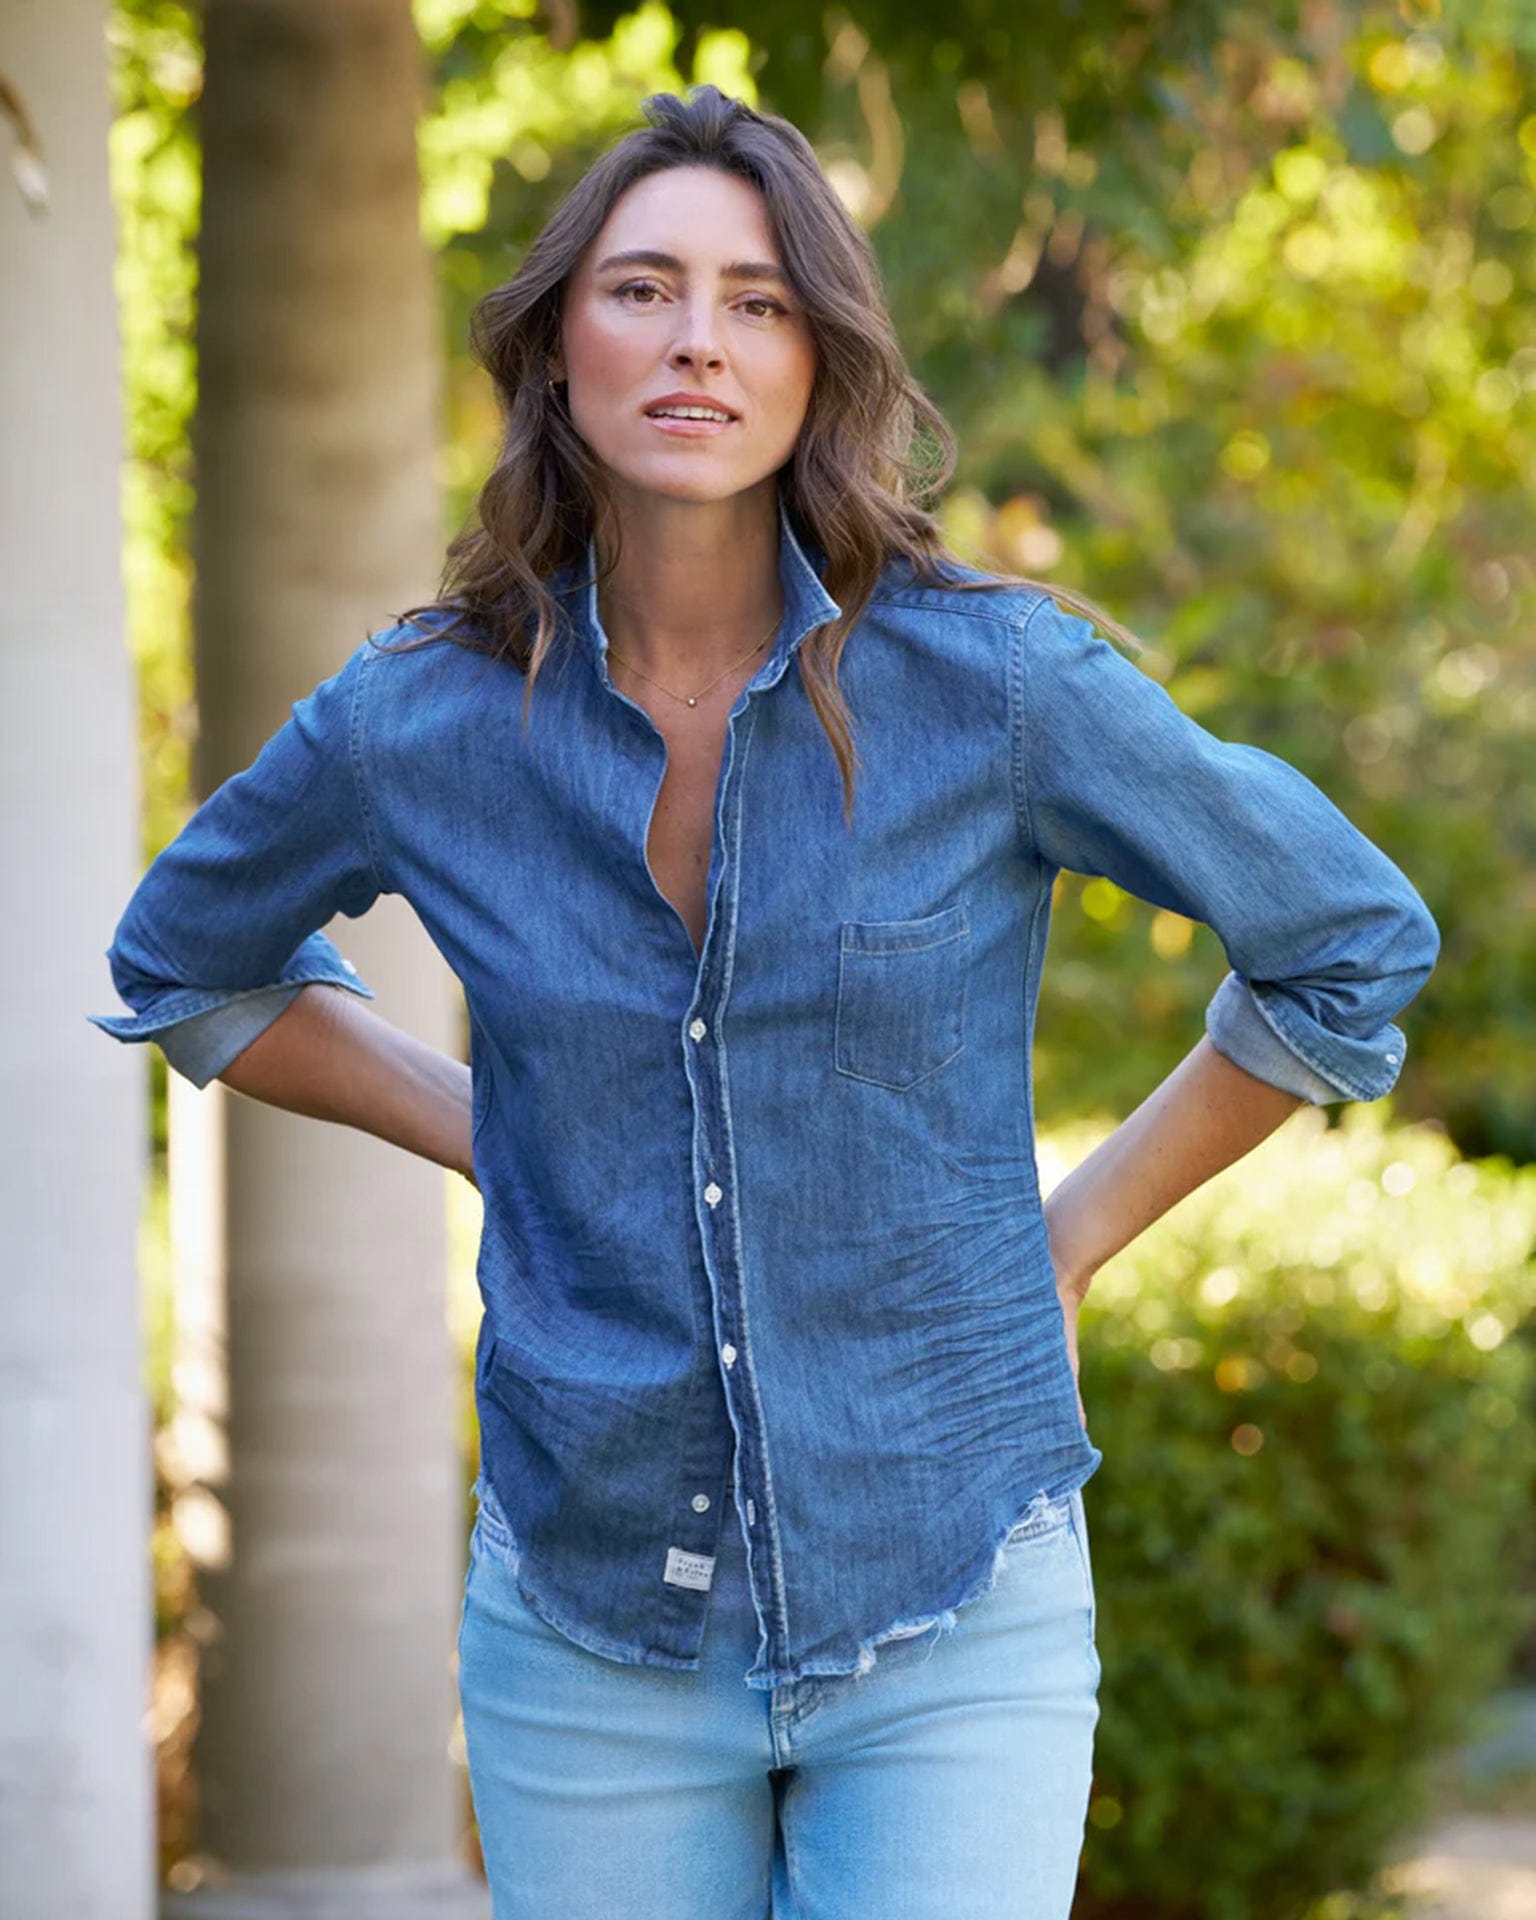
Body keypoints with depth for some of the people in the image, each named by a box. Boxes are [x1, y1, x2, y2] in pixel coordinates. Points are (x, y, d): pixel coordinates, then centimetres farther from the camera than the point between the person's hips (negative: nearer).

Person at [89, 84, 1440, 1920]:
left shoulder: (993, 681, -8)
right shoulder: (421, 725, -2)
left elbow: (1353, 940, 5)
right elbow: (184, 960, 19)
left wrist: (1079, 1232, 3)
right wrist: (482, 1136, 8)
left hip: (951, 1627, -2)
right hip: (592, 1617, 2)